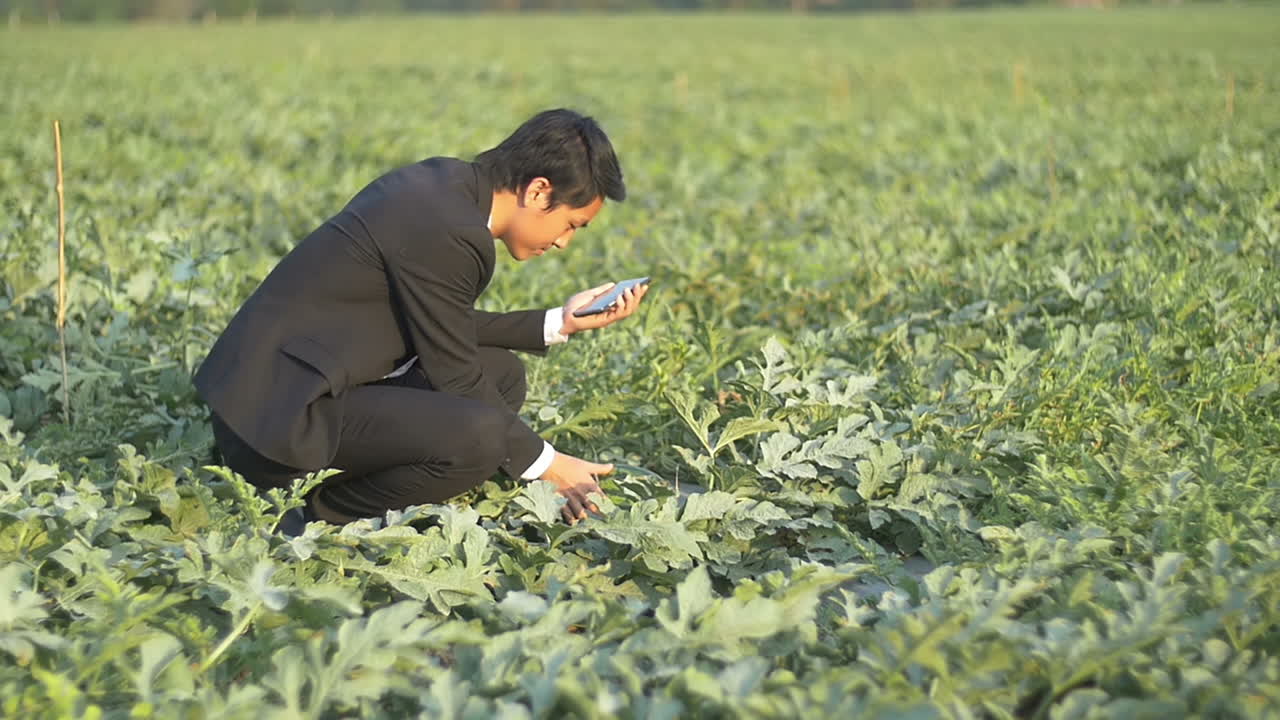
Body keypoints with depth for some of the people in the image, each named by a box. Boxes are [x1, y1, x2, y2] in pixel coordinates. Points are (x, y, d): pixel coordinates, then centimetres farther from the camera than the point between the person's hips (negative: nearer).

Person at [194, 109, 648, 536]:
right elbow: (456, 382, -15)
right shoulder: (448, 231, -21)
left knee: (502, 377, 15)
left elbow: (449, 330, 16)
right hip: (277, 420, -11)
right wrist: (547, 466, -6)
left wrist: (559, 324, 15)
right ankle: (319, 520, -5)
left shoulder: (448, 183, 7)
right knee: (479, 433, -28)